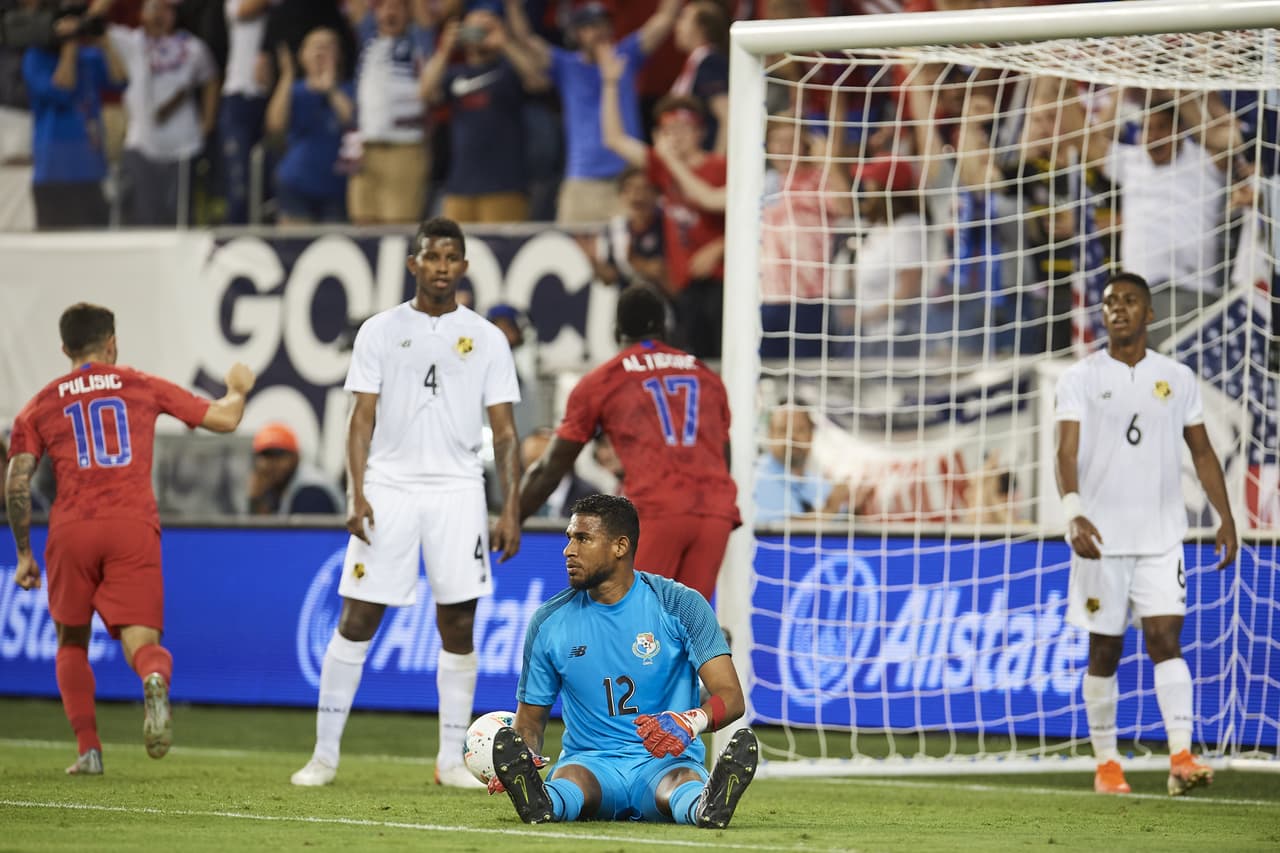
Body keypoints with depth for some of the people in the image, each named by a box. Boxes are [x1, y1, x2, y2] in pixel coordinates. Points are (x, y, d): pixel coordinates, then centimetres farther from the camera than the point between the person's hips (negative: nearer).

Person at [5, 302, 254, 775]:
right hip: (134, 529, -1)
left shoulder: (42, 404, 14)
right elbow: (224, 418, 15)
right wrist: (238, 390, 38)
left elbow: (16, 483, 6)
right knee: (141, 641, -2)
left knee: (72, 643, 19)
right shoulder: (143, 387, 13)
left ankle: (88, 749, 7)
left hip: (70, 531, 1)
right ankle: (155, 681, -39)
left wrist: (24, 555, 14)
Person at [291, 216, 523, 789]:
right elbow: (362, 419, 4)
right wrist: (356, 494, -9)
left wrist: (511, 509, -2)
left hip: (457, 490, 1)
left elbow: (504, 431, 6)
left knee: (458, 626, 0)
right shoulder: (380, 332, 6)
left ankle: (451, 759, 8)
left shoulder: (485, 338, 7)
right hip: (388, 488, -1)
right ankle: (325, 754, 2)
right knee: (356, 620, -3)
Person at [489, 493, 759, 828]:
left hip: (667, 762, -1)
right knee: (568, 782, -36)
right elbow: (530, 718, 13)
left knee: (683, 786, -39)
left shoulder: (681, 605, -1)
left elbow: (731, 696, -8)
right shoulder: (549, 622, 6)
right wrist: (519, 758, -13)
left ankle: (706, 805, -71)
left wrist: (691, 721, -33)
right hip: (589, 762, 2)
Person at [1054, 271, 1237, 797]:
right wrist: (1075, 513, -27)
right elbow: (1067, 451, -11)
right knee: (1104, 650, 4)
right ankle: (1106, 763, 14)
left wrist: (1225, 518, 8)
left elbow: (1201, 453, 14)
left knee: (1164, 637, -12)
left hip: (1160, 536, 1)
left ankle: (1181, 757, -19)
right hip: (1102, 536, -1)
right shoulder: (1080, 379, 0)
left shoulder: (1177, 379, 7)